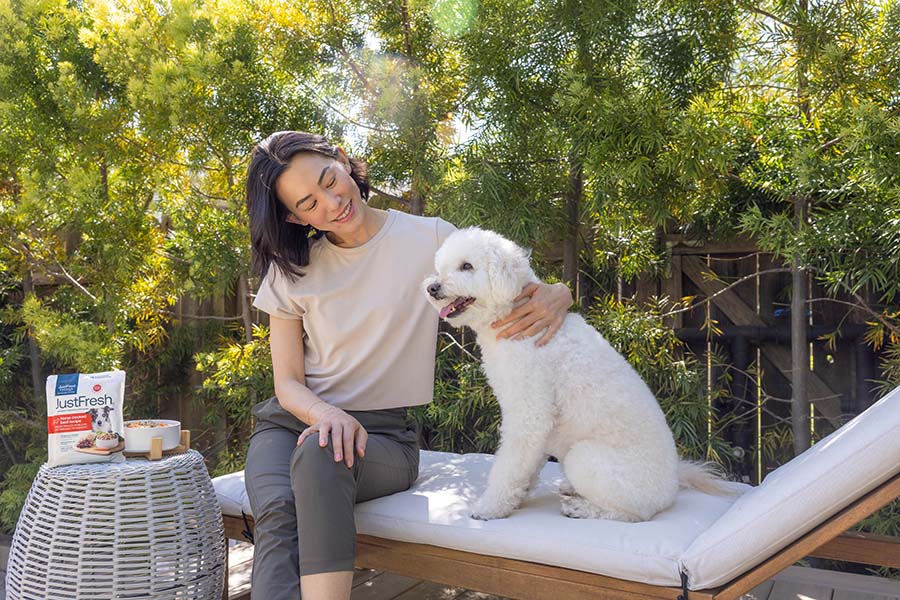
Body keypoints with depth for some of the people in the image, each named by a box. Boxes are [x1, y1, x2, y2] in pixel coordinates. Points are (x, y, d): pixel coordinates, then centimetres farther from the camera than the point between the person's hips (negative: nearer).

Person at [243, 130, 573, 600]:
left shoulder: (429, 239, -1)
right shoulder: (290, 270, 6)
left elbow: (520, 296, 4)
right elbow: (288, 382, 4)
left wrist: (556, 298, -22)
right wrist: (326, 414, -20)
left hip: (381, 431, -2)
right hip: (292, 420, 2)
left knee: (319, 455, -36)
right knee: (278, 514, -32)